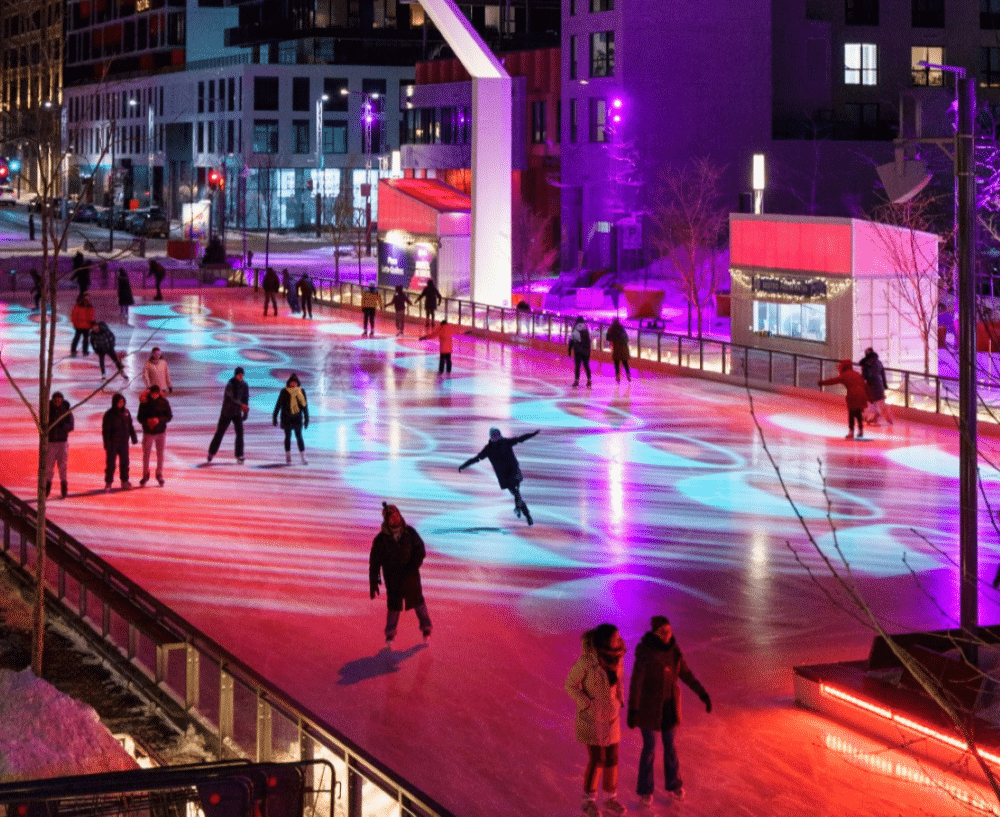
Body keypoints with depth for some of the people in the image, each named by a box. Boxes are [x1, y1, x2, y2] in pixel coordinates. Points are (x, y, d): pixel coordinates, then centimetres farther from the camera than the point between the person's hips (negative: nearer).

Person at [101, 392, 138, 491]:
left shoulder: (126, 412, 5)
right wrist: (107, 443, -14)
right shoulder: (109, 414, -10)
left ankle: (125, 481, 23)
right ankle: (108, 483, 7)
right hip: (113, 443, -5)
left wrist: (134, 437, 13)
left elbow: (130, 426, 16)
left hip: (124, 442, 5)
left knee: (124, 461, 12)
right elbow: (105, 430, -10)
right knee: (110, 463, 0)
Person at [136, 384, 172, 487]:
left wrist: (159, 420, -21)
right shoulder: (144, 402, -8)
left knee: (160, 454, 7)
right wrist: (147, 421, -24)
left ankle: (159, 475, 21)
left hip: (161, 432, 0)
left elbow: (169, 416, -4)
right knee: (146, 454, 6)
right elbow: (140, 417, -3)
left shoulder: (164, 402, -6)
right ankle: (145, 475, 22)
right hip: (148, 432, 0)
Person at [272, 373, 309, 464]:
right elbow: (278, 404, 2)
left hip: (297, 418, 0)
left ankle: (303, 458, 0)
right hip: (286, 418, 0)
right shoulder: (284, 392, -2)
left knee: (299, 437, -2)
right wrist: (274, 417, 0)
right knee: (288, 437, 5)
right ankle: (288, 458, 13)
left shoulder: (301, 391, 2)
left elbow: (305, 405, 7)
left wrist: (306, 419, 6)